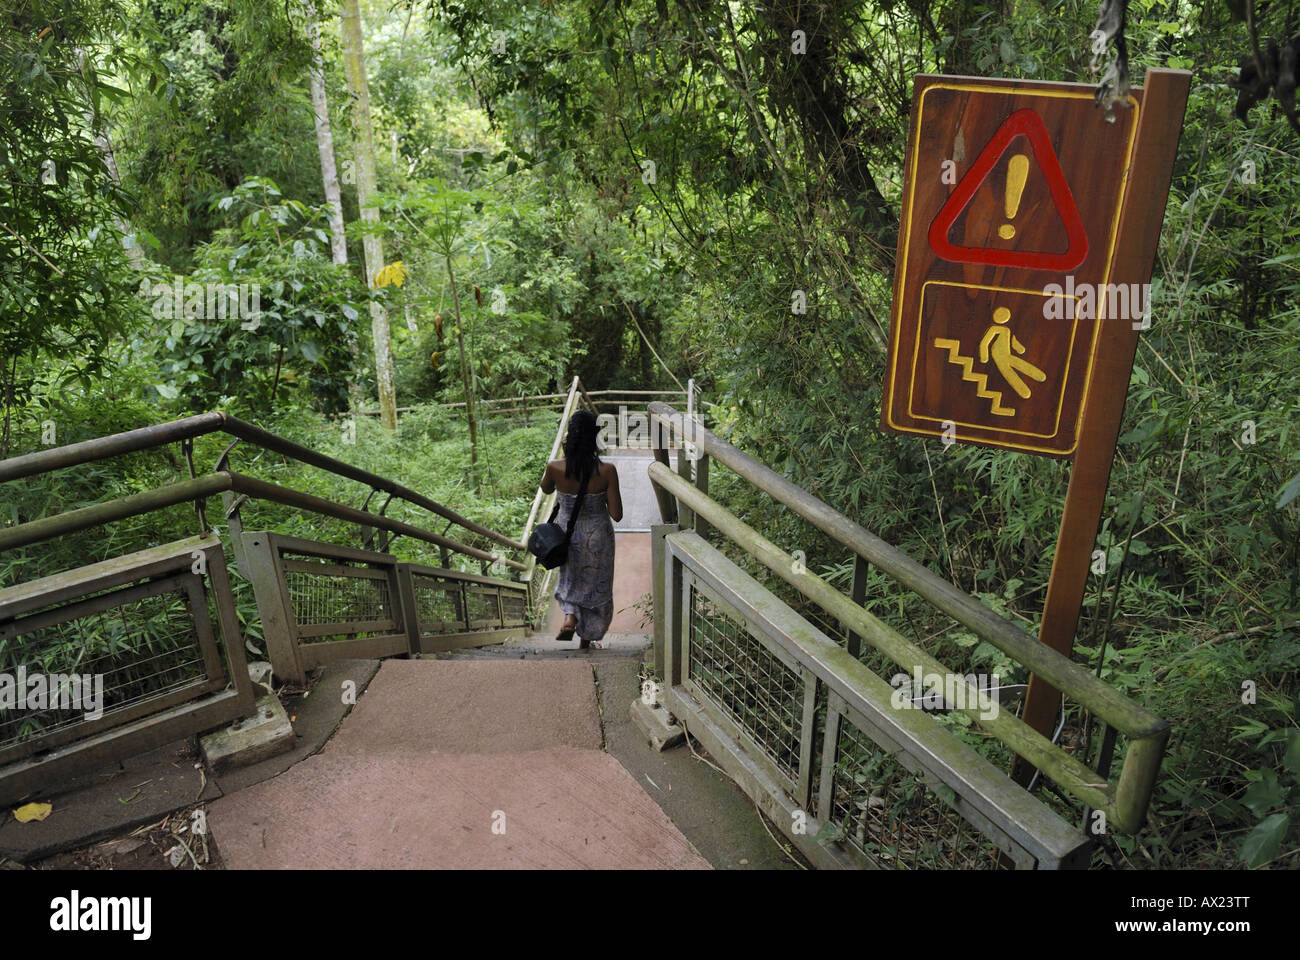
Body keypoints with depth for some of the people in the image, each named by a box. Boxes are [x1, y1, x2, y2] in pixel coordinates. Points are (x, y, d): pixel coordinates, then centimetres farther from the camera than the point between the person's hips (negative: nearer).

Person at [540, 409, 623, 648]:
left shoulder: (555, 468, -20)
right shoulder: (606, 471, -25)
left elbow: (545, 489, 5)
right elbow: (617, 515, -19)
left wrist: (564, 455, 0)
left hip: (566, 531, 2)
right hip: (597, 536, -1)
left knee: (570, 579, 29)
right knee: (595, 584, 21)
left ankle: (570, 618, 5)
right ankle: (586, 638, 32)